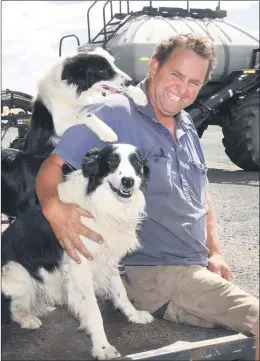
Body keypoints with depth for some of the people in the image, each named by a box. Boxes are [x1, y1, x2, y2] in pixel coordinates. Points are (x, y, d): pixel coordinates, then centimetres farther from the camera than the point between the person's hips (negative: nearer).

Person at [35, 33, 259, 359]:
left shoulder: (186, 127, 16)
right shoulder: (113, 114, -8)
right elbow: (52, 167, -10)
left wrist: (214, 251, 11)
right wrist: (54, 207, -32)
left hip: (194, 270, 8)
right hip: (149, 272, -8)